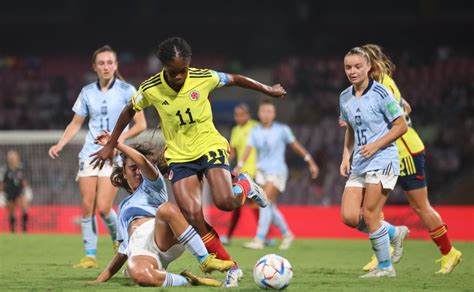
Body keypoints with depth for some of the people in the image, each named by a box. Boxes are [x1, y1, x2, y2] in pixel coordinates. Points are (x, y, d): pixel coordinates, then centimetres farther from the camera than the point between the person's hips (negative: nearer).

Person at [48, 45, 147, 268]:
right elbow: (75, 124, 16)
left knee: (103, 207, -13)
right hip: (89, 154, 4)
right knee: (87, 206, -4)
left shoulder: (126, 90, -3)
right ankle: (90, 255, 3)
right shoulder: (87, 92, 8)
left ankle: (119, 239, 16)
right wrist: (59, 145, 1)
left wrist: (118, 139, -18)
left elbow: (140, 125, -4)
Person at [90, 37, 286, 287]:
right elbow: (129, 112, 6)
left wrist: (267, 90, 16)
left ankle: (245, 185, 13)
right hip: (179, 156, 1)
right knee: (193, 215, -16)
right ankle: (231, 268, -3)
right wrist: (110, 145, 10)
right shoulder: (150, 90, -13)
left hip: (209, 146, -1)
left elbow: (235, 79, 3)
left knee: (225, 201, -25)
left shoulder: (203, 78, -15)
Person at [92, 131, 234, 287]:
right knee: (137, 273, -41)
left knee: (167, 208, -40)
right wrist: (100, 280, 28)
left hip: (163, 238, -2)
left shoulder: (152, 186, 25)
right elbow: (123, 250, 35)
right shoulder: (123, 206, 38)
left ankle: (206, 261, -34)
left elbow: (143, 162, 2)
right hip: (139, 249, 2)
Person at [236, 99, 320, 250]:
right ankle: (286, 234, 27)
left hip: (277, 171, -5)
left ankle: (259, 239, -20)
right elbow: (248, 149, -6)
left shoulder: (282, 130, -4)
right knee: (270, 207, 7)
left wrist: (311, 162, 5)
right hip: (261, 171, 5)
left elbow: (296, 146, 4)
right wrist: (239, 166, -20)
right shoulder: (255, 131, 4)